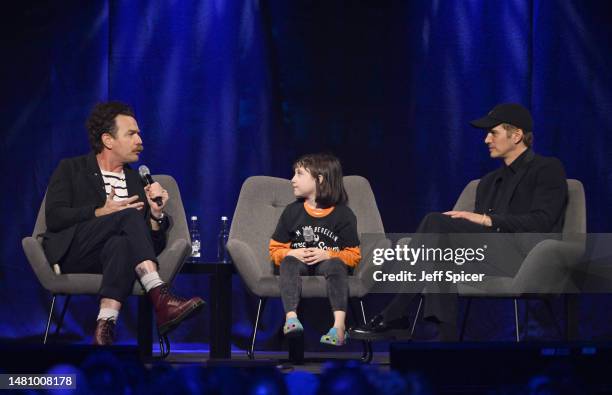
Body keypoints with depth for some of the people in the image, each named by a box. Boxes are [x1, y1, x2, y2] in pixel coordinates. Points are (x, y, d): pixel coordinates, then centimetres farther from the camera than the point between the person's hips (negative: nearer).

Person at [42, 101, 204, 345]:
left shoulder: (137, 181, 26)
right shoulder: (71, 169, 17)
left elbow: (156, 245, 18)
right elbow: (54, 217, -1)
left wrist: (156, 214, -1)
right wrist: (102, 213, -8)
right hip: (72, 255, -3)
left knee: (120, 244, -36)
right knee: (129, 215, -29)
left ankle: (106, 324, -54)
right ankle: (161, 298, -42)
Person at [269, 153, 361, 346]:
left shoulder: (343, 214, 1)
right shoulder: (292, 211, 9)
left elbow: (353, 255, -1)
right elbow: (275, 250, 11)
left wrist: (327, 255, -18)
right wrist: (293, 253, -11)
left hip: (327, 262, -2)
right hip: (299, 262, 2)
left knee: (335, 265, -36)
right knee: (288, 262, -32)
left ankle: (339, 324, -52)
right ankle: (291, 318, -53)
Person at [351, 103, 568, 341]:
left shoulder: (548, 170, 8)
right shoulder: (489, 182, 31)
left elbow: (541, 222, -8)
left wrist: (488, 220, -13)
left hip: (525, 258, -7)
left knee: (437, 222, -23)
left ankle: (394, 316, -26)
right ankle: (449, 337, -38)